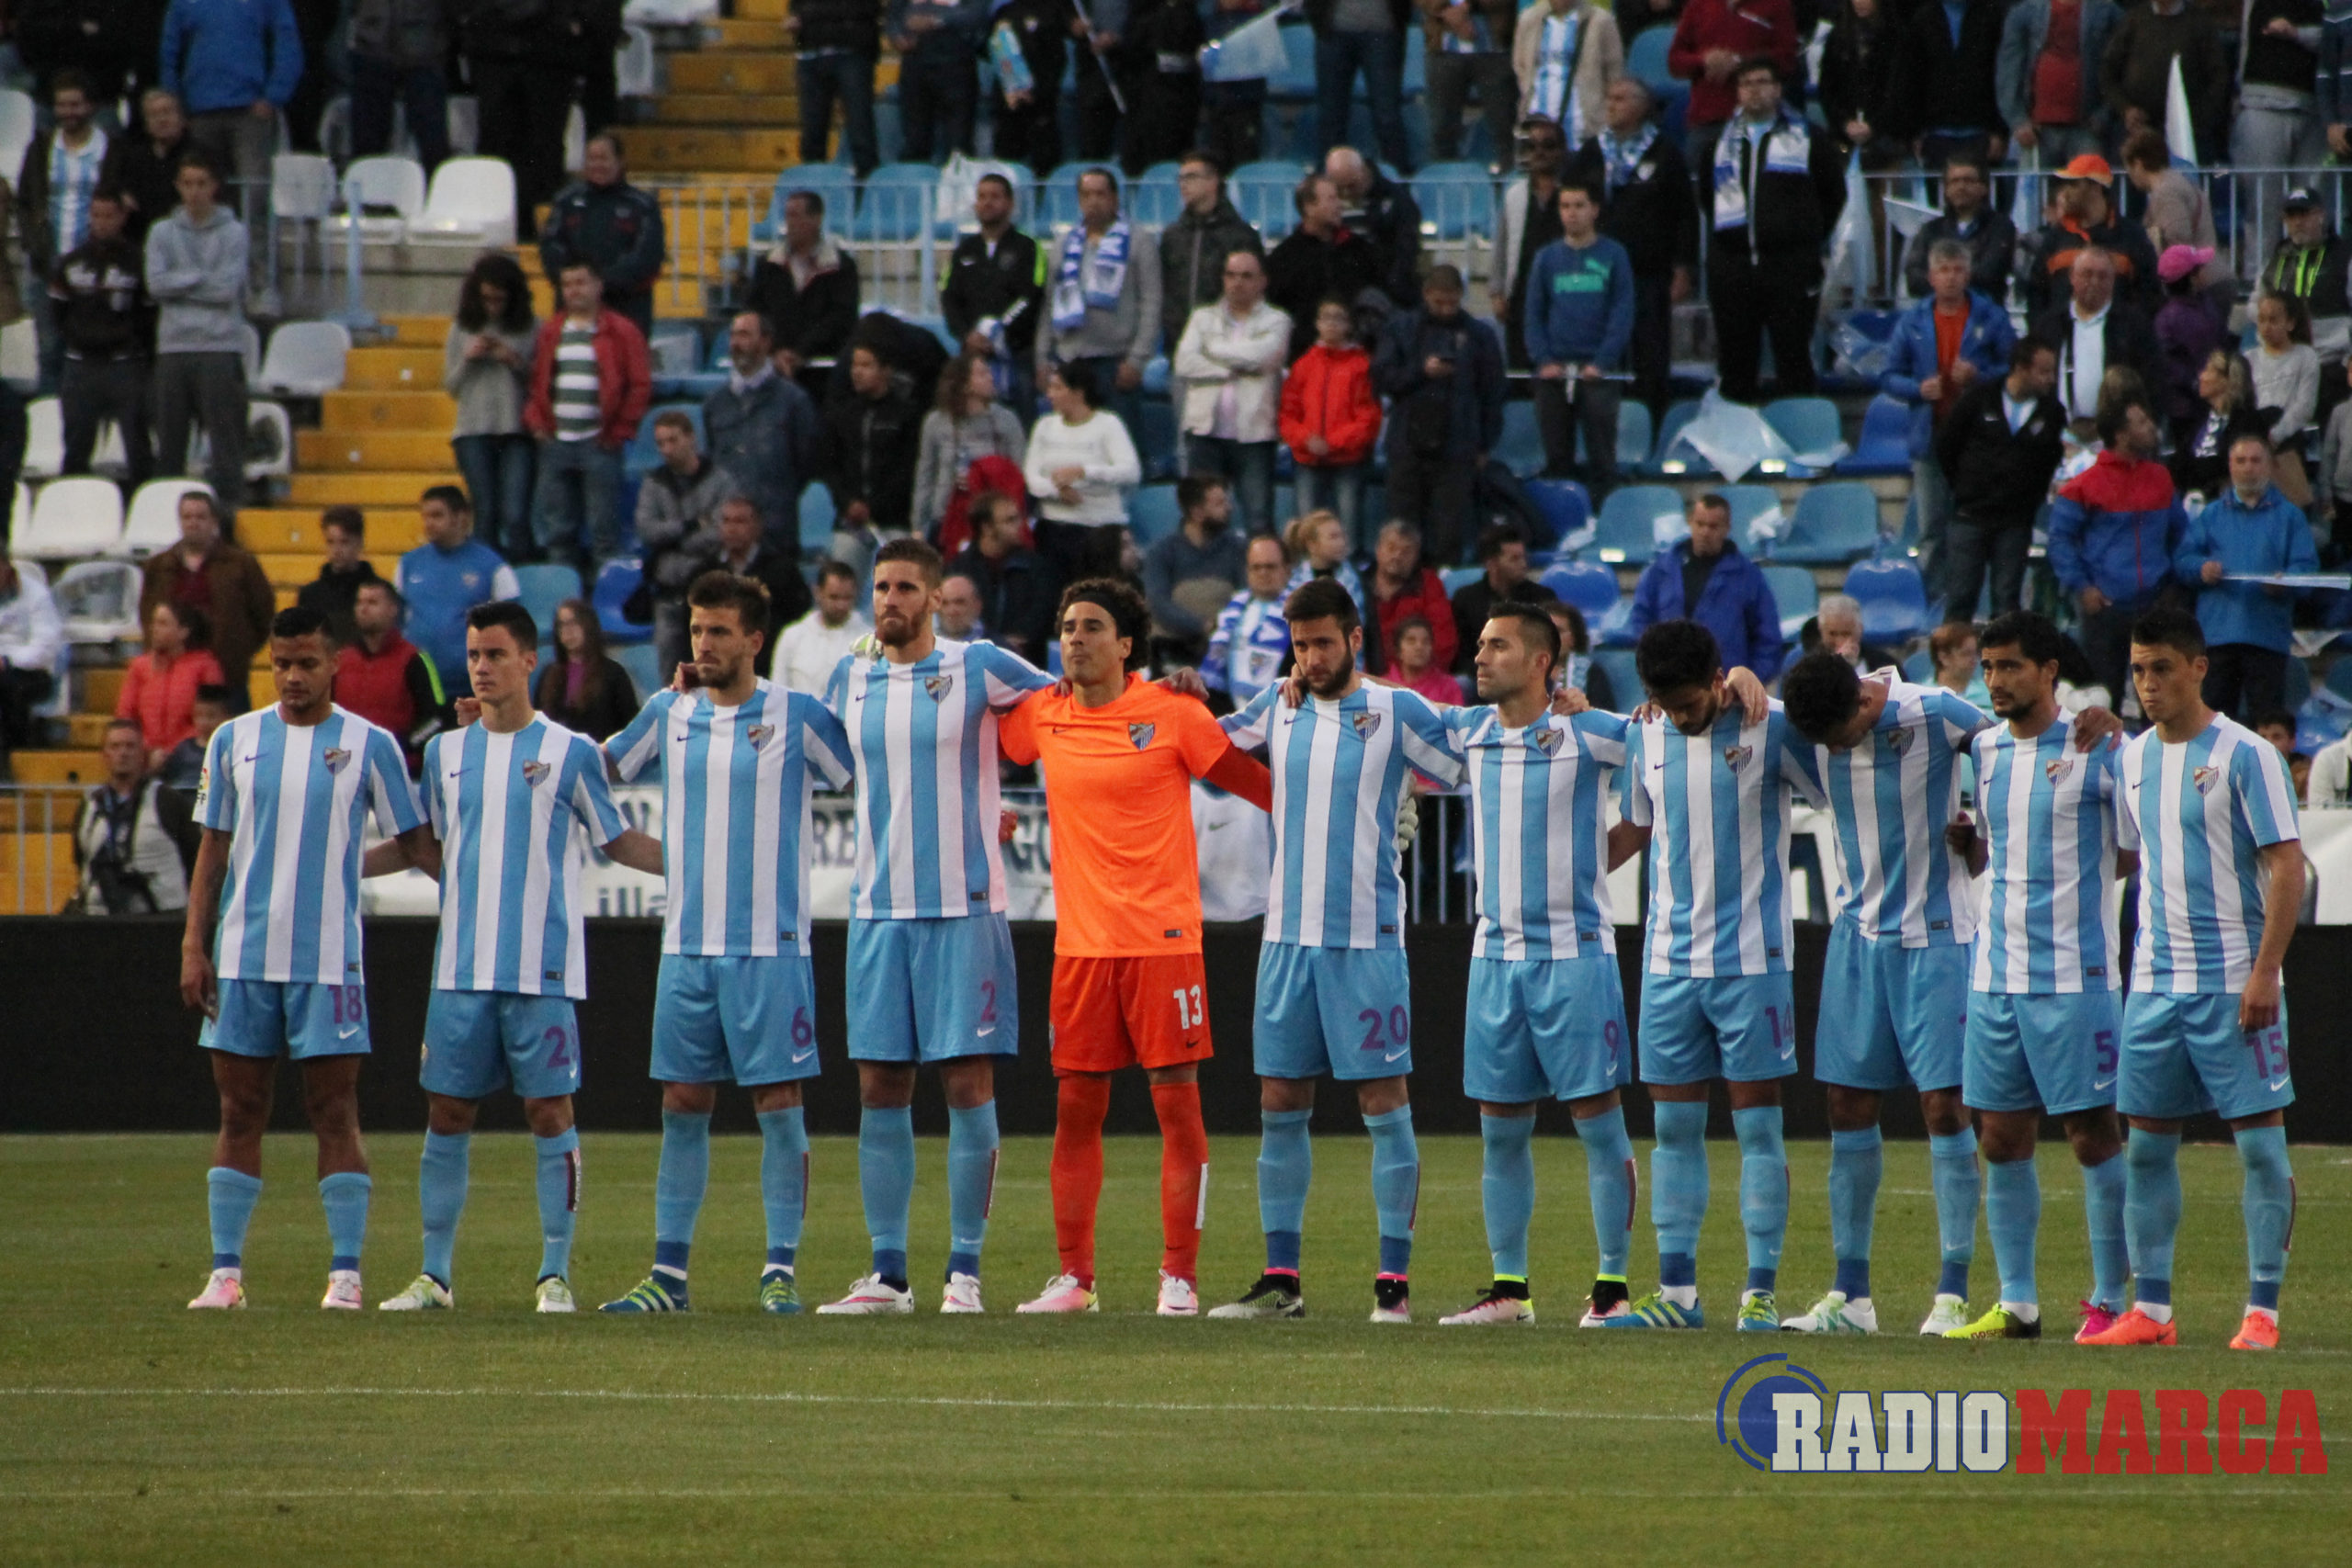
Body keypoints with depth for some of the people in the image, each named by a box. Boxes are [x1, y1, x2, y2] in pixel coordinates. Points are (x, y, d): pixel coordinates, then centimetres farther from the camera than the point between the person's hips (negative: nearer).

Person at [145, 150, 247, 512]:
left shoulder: (232, 233, 4)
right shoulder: (162, 232, 11)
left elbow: (228, 289, -8)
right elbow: (156, 284, -2)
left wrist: (177, 283, -4)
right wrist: (200, 277, -6)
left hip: (220, 348, -3)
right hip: (173, 346, 3)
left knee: (225, 438, -6)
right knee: (170, 439, 5)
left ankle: (229, 505, -5)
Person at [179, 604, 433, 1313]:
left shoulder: (369, 745, 1)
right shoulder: (234, 741, 8)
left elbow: (413, 842, 5)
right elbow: (214, 848, 10)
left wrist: (340, 866, -8)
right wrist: (194, 945, 5)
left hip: (329, 959, -2)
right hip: (243, 955, 2)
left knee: (335, 1114, -3)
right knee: (240, 1113, 4)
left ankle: (345, 1273, -2)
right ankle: (225, 1271, 8)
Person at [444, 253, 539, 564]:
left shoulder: (530, 328, 3)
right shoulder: (461, 329, 8)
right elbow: (450, 386, 12)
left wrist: (517, 363, -13)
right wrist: (468, 359, -5)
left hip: (518, 433, -2)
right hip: (474, 433, 2)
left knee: (516, 517, -10)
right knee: (486, 515, 1)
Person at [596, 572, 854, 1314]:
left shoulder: (797, 715, -2)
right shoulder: (669, 713, 9)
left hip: (771, 946, -4)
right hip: (686, 946, 4)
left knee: (779, 1105, -4)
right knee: (683, 1106, 5)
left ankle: (781, 1270, 1)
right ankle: (668, 1272, 8)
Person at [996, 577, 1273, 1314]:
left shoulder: (1171, 713, -4)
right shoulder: (1041, 718, 7)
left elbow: (1255, 782, 2)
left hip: (1163, 937, -4)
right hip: (1080, 942, 4)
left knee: (1177, 1101, -3)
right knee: (1075, 1107, 5)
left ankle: (1179, 1274, 1)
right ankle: (1074, 1276, 10)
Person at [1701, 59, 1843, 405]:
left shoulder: (1806, 139, 5)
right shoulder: (1722, 142, 14)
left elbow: (1834, 193, 11)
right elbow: (1706, 195, 23)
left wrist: (1809, 237, 7)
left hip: (1790, 264, -3)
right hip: (1731, 264, 3)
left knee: (1793, 353, -5)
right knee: (1735, 354, 4)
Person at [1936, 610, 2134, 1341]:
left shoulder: (2101, 750, -7)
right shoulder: (1984, 748, 12)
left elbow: (2139, 856, -3)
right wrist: (1961, 841, 2)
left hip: (2075, 974, -6)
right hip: (1995, 974, 6)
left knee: (2093, 1134, -2)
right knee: (2001, 1139, 7)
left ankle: (2109, 1300, 4)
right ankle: (2016, 1303, 14)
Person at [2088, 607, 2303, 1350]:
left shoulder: (2244, 755, -8)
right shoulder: (2132, 757, 11)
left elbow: (2287, 866, -11)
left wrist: (2265, 972, -17)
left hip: (2232, 980, -6)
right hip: (2153, 982, 6)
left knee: (2260, 1140, -4)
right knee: (2147, 1143, 5)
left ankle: (2262, 1311, -1)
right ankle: (2150, 1309, 11)